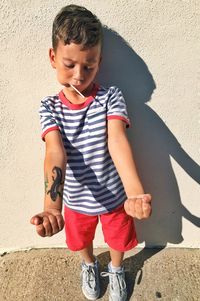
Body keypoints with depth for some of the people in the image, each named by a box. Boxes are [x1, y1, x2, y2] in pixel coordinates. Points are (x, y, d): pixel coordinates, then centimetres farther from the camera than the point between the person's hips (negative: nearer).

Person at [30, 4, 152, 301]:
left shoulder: (111, 97, -16)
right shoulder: (50, 107, -13)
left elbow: (117, 140, -32)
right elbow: (56, 153, -28)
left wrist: (135, 192, -48)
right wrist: (52, 206, -44)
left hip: (114, 196, 0)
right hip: (76, 200, 1)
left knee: (118, 241, 25)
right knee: (82, 242, 28)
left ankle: (115, 270, 61)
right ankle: (89, 265, 64)